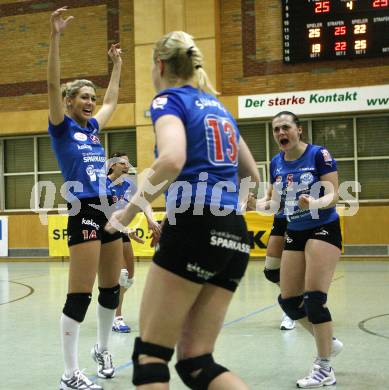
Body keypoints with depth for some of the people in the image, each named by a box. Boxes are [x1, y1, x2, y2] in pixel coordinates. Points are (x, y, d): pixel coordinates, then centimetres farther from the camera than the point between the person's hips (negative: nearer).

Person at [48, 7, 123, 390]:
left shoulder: (92, 127, 16)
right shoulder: (62, 127, -1)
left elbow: (112, 100, 34)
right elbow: (53, 85, -14)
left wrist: (117, 64, 37)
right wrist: (55, 36, -21)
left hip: (108, 212, 8)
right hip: (83, 214, -8)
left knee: (111, 289, 14)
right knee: (79, 296, -8)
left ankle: (102, 350, 33)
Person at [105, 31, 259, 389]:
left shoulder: (170, 99, 1)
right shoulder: (218, 107, 23)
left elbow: (172, 159, -20)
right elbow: (253, 178, 27)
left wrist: (131, 210, -9)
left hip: (194, 229, -7)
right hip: (234, 236, 7)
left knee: (149, 353, 2)